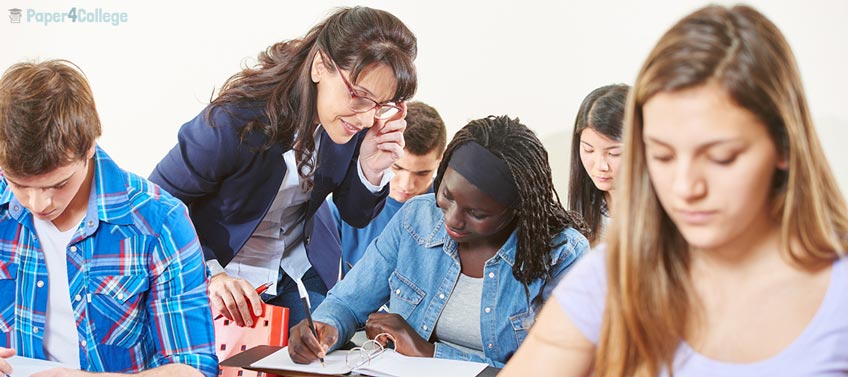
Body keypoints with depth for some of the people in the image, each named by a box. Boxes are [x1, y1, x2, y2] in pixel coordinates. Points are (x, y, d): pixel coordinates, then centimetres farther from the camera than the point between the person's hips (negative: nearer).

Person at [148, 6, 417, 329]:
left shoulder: (356, 122, -16)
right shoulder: (235, 121, -31)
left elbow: (355, 216, -4)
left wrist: (372, 171, -25)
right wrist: (208, 275, -34)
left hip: (299, 274, 5)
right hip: (225, 284, -4)